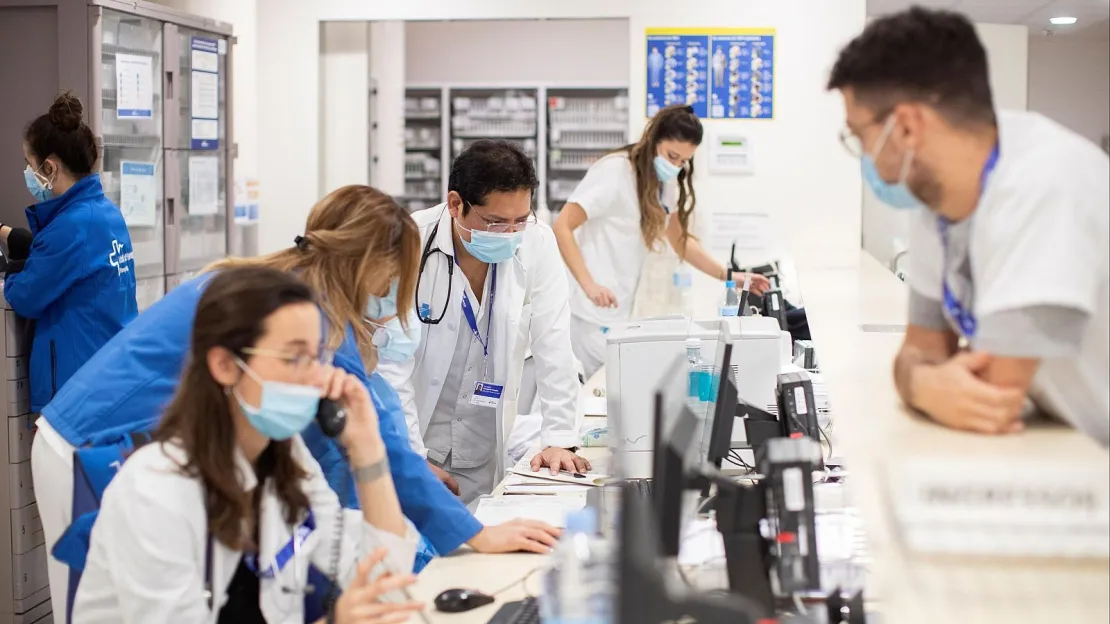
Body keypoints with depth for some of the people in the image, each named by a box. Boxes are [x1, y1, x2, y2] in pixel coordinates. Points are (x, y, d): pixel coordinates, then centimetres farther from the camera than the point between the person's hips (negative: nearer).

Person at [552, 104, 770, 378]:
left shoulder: (665, 182, 8)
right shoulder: (615, 172, -14)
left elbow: (680, 239, 22)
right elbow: (561, 227, -17)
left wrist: (728, 275, 14)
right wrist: (589, 285, -26)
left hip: (621, 312, 8)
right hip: (592, 311, -8)